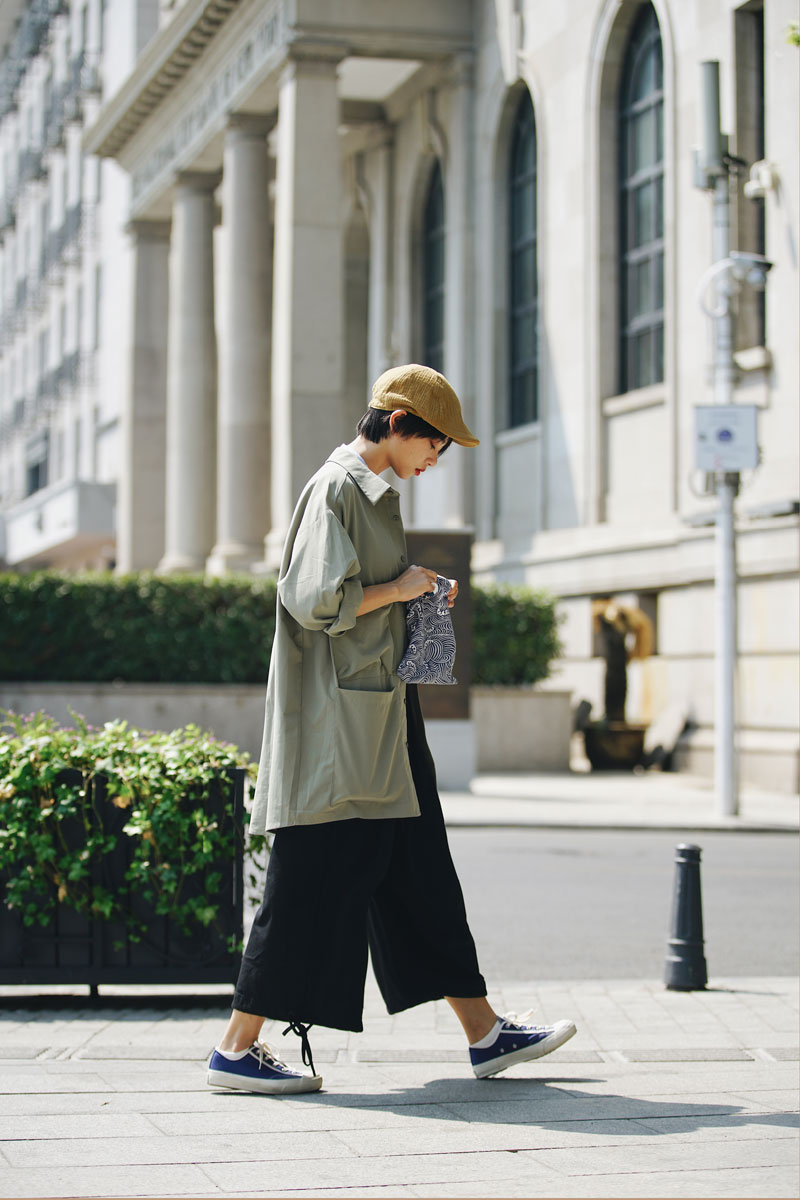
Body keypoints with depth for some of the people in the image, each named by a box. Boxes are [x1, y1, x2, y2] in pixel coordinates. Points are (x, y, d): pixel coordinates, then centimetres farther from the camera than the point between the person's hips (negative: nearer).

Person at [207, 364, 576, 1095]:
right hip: (338, 725, -10)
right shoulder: (337, 488, -13)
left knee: (420, 872, 12)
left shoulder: (374, 493, 18)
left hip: (380, 719, 10)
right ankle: (238, 1049, 1)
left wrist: (420, 597, 12)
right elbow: (319, 601, -23)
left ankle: (484, 1033, 17)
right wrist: (398, 590, -11)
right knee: (314, 880, -6)